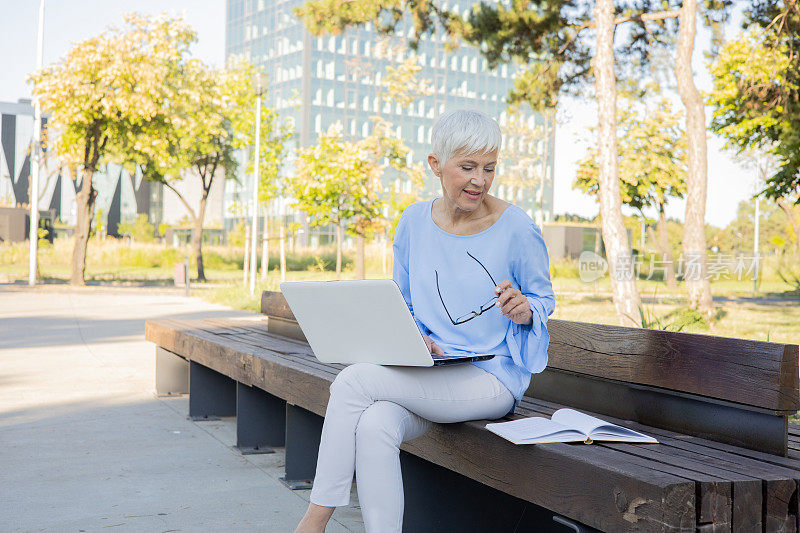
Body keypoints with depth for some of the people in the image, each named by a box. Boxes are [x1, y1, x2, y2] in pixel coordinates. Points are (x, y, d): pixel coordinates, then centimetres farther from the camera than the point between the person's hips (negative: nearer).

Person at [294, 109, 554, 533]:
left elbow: (544, 299, 5)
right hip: (428, 377, 5)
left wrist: (524, 309, -18)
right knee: (374, 426, -30)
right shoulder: (414, 222, 5)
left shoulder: (516, 228, -7)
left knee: (353, 381, -23)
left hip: (493, 378, -4)